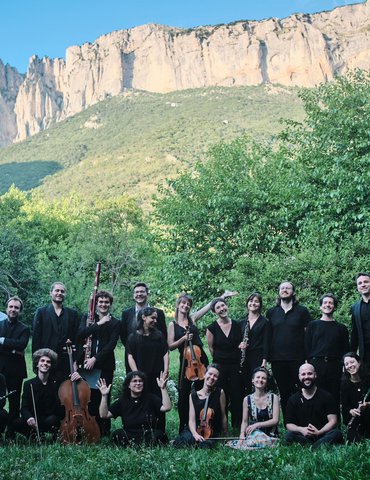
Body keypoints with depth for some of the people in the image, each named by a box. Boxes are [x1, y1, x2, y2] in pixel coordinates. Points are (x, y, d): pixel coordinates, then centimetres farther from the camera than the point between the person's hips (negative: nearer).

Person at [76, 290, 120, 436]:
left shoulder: (115, 323, 7)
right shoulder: (87, 317, 13)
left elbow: (111, 345, -4)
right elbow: (80, 333, -5)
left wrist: (95, 358, -13)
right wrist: (98, 324, -8)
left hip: (104, 365, -1)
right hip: (85, 364, 1)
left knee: (102, 399, -1)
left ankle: (104, 431, 10)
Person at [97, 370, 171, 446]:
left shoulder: (150, 398, 5)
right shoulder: (122, 401, 8)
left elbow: (166, 408, -10)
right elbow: (104, 415, -1)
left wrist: (163, 388, -16)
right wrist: (104, 396, -11)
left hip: (150, 436, 0)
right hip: (129, 437, 1)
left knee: (159, 435, -32)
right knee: (117, 434, -29)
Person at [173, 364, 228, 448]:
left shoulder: (219, 393, -5)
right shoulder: (193, 395, 1)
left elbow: (223, 416, 2)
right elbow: (191, 420, -6)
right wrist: (195, 434, -25)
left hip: (211, 432, -1)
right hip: (196, 430, 1)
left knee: (205, 445, -34)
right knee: (178, 443, -28)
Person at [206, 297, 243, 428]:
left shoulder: (237, 325, 4)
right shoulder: (212, 328, -3)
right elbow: (211, 348, 5)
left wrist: (242, 345, -4)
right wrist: (220, 359, 7)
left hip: (236, 365, 2)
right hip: (220, 366, -2)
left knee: (237, 396, 3)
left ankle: (238, 425, 14)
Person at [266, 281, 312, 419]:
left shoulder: (302, 311, 4)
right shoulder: (272, 312, 10)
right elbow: (268, 336, 11)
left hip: (297, 359, -2)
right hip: (277, 360, 2)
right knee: (283, 393, 7)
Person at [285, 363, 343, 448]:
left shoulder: (326, 396, 7)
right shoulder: (293, 399, 10)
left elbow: (333, 421, -1)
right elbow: (289, 425, 6)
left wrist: (319, 432, -19)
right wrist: (301, 430, -17)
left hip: (322, 435, 0)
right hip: (302, 436, 1)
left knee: (337, 433, -31)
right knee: (289, 435, -30)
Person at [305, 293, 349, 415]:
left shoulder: (341, 328, 16)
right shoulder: (313, 325, 14)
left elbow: (346, 350, 13)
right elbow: (307, 346, 9)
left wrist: (342, 363, -1)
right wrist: (310, 362, -2)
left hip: (334, 366, 1)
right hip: (316, 365, -1)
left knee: (334, 396, -2)